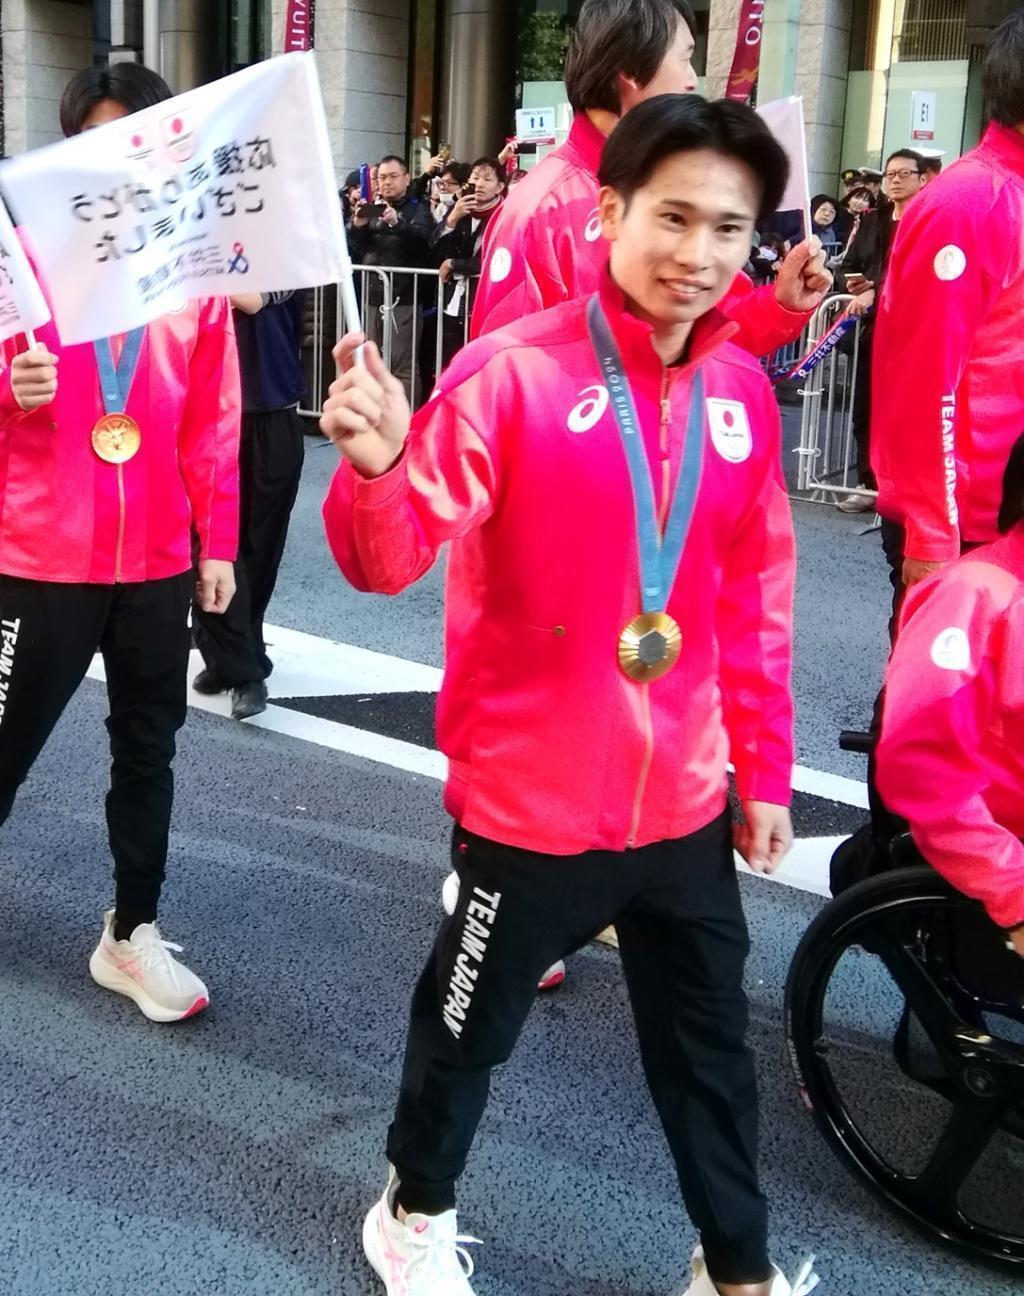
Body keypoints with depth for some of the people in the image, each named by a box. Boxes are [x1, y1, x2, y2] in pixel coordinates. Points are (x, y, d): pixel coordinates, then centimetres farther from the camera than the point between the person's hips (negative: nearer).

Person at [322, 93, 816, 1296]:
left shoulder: (742, 390, 0)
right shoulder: (514, 370, -17)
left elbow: (756, 596, 9)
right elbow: (393, 556, -22)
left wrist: (763, 766, 11)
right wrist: (377, 466, -43)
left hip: (684, 796, 5)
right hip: (530, 792, -5)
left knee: (709, 1040, 21)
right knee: (468, 1024, 17)